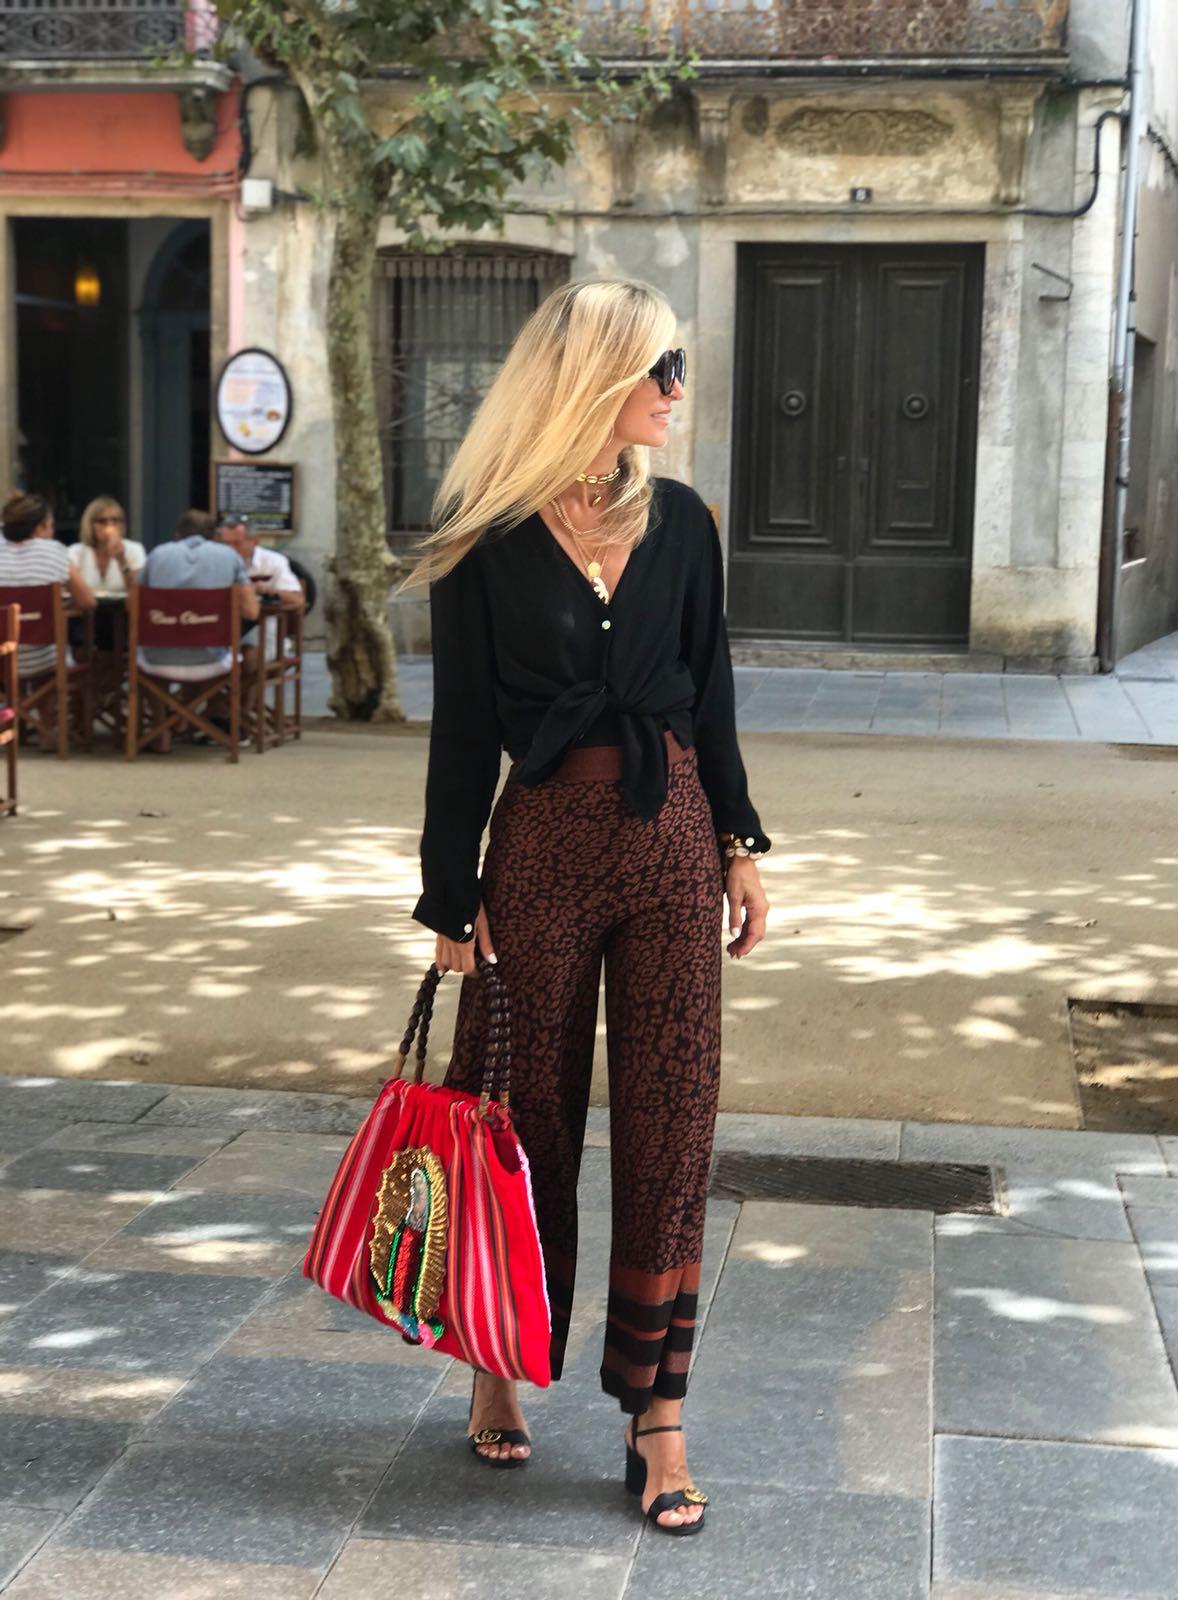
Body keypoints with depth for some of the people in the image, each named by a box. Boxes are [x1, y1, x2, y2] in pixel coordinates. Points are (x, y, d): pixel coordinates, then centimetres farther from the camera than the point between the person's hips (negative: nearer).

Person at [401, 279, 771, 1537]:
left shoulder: (679, 523, 6)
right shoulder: (487, 538, -5)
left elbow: (709, 692, 12)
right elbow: (462, 729, -4)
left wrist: (738, 845, 9)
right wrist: (453, 901, -5)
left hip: (672, 838, 3)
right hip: (543, 841, -3)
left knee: (668, 1126, 2)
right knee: (533, 1121, 8)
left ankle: (655, 1412, 11)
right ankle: (500, 1367, 29)